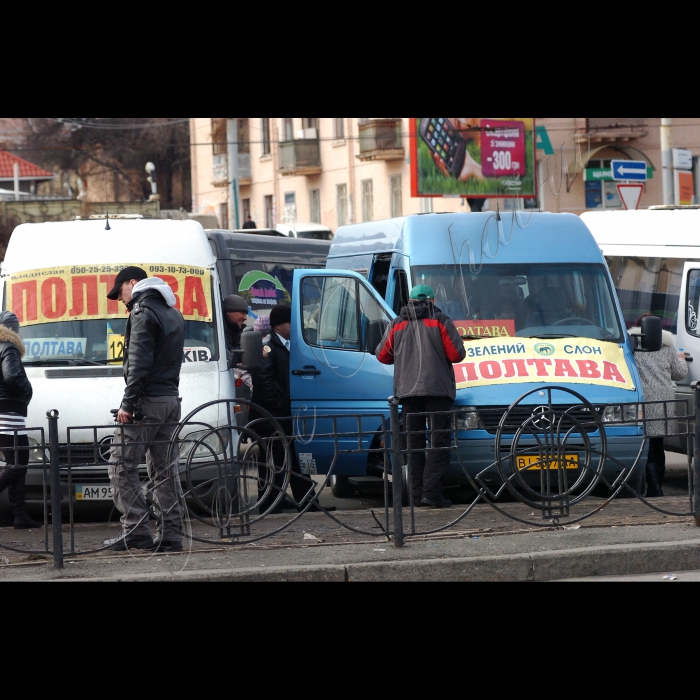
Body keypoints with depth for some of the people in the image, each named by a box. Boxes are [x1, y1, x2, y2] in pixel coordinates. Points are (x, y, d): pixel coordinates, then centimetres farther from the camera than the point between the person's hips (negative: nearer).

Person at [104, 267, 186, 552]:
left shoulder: (143, 313, -10)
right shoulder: (173, 314, 19)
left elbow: (139, 364, -17)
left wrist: (128, 404, -18)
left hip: (147, 401, -9)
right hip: (171, 400, 9)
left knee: (122, 468, -7)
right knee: (165, 471, 8)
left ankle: (136, 530, -14)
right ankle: (170, 534, 5)